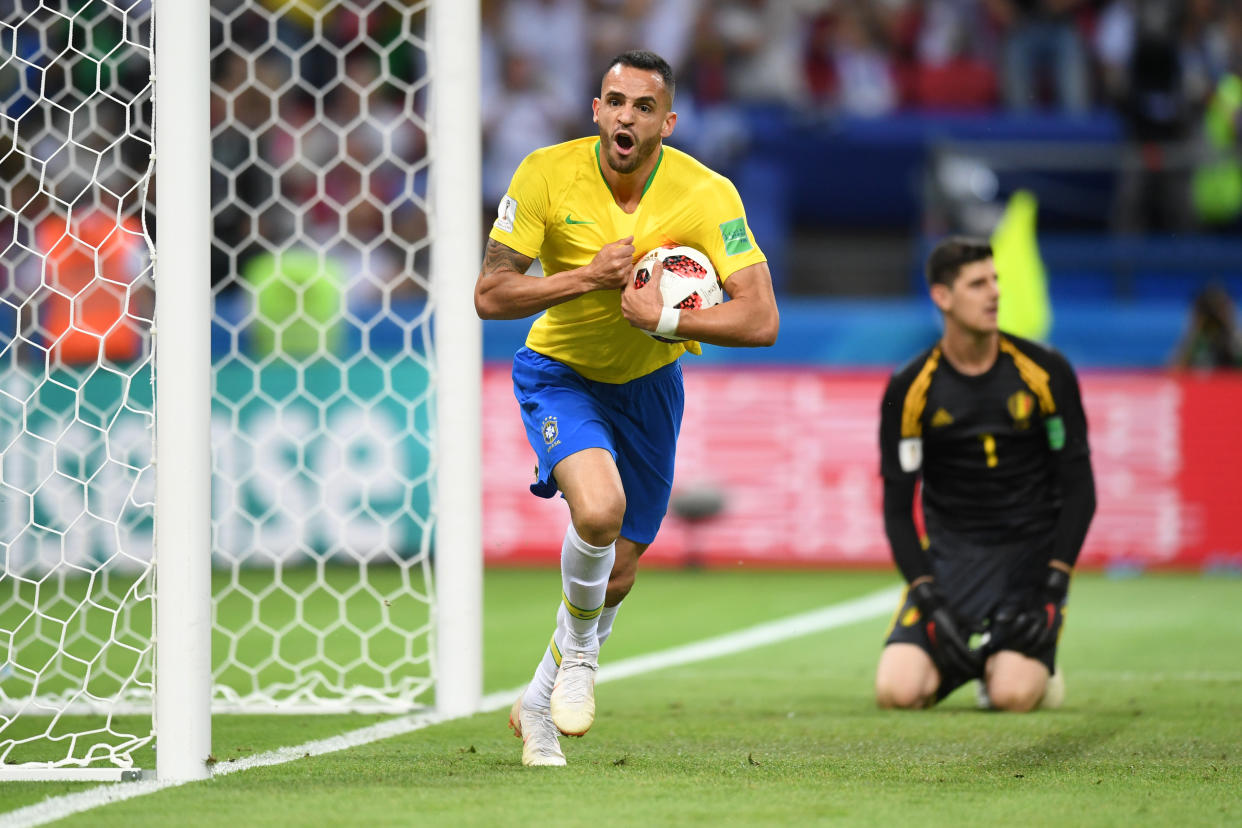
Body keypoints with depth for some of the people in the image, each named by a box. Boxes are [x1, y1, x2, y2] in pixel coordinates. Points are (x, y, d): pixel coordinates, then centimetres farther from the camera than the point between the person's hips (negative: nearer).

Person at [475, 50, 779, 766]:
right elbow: (491, 295, -17)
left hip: (648, 383, 3)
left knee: (617, 574, 9)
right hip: (560, 375, -2)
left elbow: (761, 320, -24)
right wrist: (588, 277, -28)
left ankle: (538, 706, 35)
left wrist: (665, 319, -34)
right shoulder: (548, 175, -21)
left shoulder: (705, 194, -20)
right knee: (599, 507, -31)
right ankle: (578, 650, -1)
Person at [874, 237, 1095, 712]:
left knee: (1012, 696, -26)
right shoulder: (910, 389, -6)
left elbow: (1078, 487, -1)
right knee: (897, 692, -21)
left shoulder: (1046, 372, -5)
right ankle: (959, 664, 13)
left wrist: (1051, 589, -11)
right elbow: (897, 508, -1)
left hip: (1031, 553, -1)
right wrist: (929, 597, -14)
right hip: (950, 553, 1)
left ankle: (1034, 665, 11)